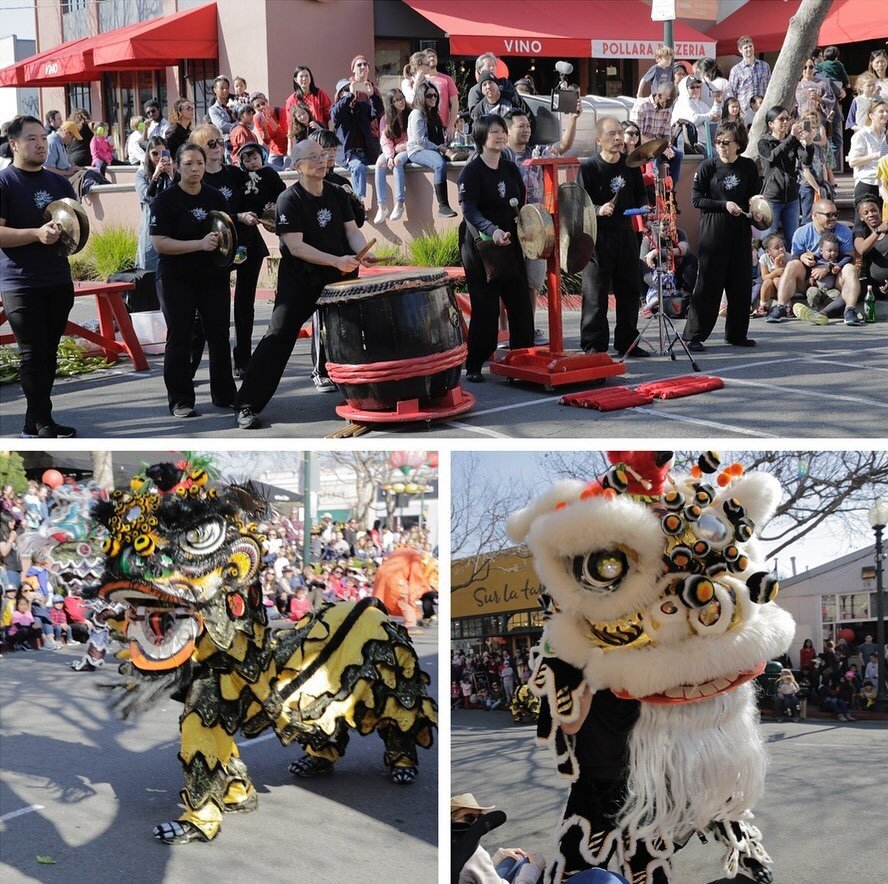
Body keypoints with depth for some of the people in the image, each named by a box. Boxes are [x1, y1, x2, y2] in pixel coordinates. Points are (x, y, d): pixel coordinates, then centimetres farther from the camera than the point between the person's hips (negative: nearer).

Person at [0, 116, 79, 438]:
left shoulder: (59, 182, 13)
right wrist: (37, 234, -24)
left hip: (59, 281, 6)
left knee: (47, 354, 8)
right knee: (33, 355, -6)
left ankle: (33, 425, 15)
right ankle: (44, 424, -2)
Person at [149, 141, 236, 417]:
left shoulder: (215, 197, 9)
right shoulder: (165, 200, -6)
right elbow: (159, 243, -15)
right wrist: (200, 244, -23)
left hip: (214, 277, 5)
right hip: (178, 280, -4)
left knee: (219, 335, 8)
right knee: (179, 339, 0)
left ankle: (224, 394, 20)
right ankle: (180, 400, 6)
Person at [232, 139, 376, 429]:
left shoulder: (338, 194, 5)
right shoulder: (289, 200, -12)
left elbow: (352, 230, 2)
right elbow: (295, 246, -20)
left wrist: (362, 253, -20)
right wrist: (336, 260, -29)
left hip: (340, 277, 5)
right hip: (299, 281, -5)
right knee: (278, 336, -12)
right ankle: (248, 405, -10)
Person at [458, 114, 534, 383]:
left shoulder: (510, 169, 12)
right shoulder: (472, 170, -8)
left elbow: (522, 204, 19)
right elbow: (469, 210, -21)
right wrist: (492, 230, -36)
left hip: (511, 246, 6)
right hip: (481, 247, -6)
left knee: (520, 306, 4)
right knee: (485, 310, -6)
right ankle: (474, 366, 5)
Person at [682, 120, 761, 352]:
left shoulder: (748, 167, 6)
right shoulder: (707, 166, -2)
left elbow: (755, 197, 15)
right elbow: (697, 200, -4)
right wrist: (724, 205, -14)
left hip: (740, 229, 4)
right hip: (714, 230, -4)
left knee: (741, 282, 6)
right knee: (709, 282, -6)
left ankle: (736, 333, 18)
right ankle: (694, 335, -2)